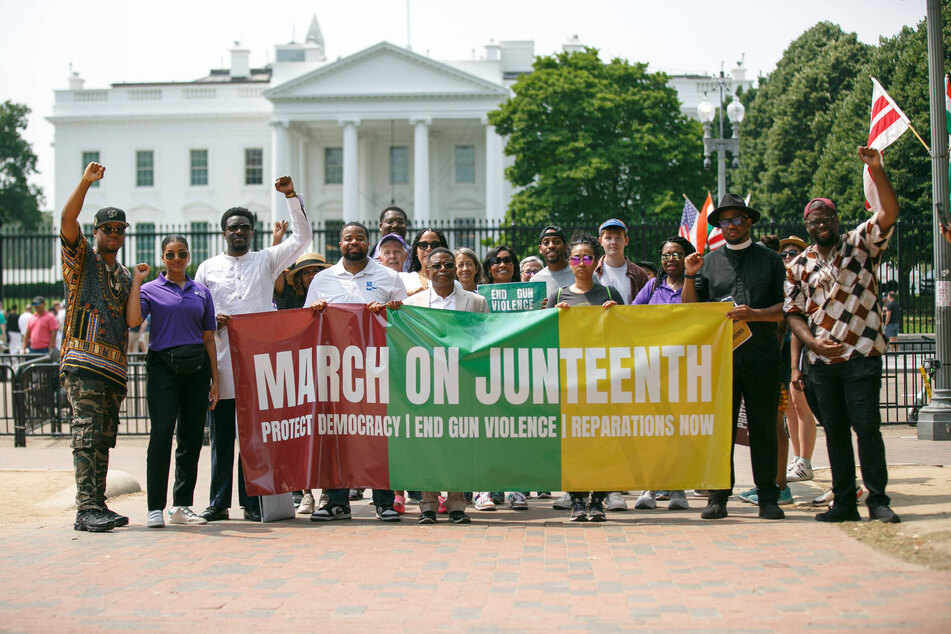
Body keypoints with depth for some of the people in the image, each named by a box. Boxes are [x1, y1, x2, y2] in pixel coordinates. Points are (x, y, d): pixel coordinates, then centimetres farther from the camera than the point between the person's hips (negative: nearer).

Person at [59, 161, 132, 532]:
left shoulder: (125, 276, 23)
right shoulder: (81, 258, 5)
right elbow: (67, 221, -12)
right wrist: (86, 182, -21)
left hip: (114, 364, 7)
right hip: (83, 359, -7)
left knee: (104, 439, 8)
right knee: (87, 435, -12)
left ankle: (98, 505, 12)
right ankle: (86, 509, -15)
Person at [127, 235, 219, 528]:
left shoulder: (201, 292, 15)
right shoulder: (150, 290, 5)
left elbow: (209, 338, 15)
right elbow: (133, 320, -13)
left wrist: (215, 379, 10)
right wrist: (136, 280, -8)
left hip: (196, 367, 4)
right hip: (163, 365, -4)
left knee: (192, 438, 4)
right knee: (161, 433, -14)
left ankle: (182, 506, 13)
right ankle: (155, 508, -12)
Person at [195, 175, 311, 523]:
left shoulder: (266, 260, 12)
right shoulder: (208, 267, 15)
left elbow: (301, 238, 5)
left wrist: (292, 196, -3)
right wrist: (212, 319, -6)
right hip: (221, 360, 1)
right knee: (221, 434, 3)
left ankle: (252, 501, 4)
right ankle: (218, 502, 9)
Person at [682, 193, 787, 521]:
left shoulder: (770, 260, 10)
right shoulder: (709, 262, 13)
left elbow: (786, 308, 3)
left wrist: (754, 314, -13)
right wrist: (690, 277, -5)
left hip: (761, 357, -1)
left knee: (764, 428, 1)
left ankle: (767, 498, 7)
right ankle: (718, 497, 5)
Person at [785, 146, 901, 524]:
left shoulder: (861, 244, 3)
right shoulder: (799, 265, 11)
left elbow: (889, 213, -12)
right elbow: (793, 312, 9)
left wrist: (877, 171, -25)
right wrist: (811, 341, -9)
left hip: (861, 354, -4)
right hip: (822, 360, 4)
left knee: (867, 426, -8)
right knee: (835, 431, 7)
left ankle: (877, 500, -1)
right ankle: (844, 503, 12)